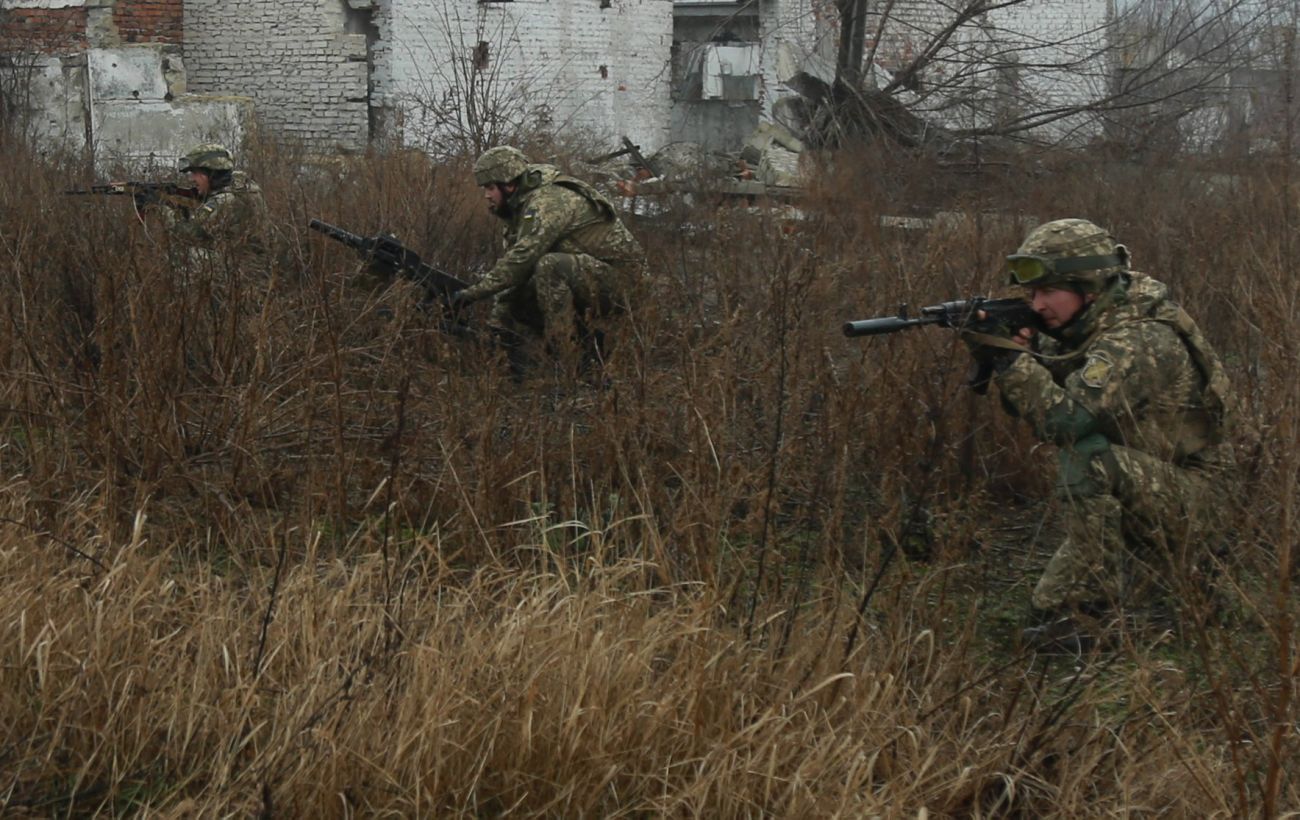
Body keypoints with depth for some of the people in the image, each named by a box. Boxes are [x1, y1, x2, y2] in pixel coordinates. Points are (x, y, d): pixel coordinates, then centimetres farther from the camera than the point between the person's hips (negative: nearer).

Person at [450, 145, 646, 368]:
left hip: (616, 273, -10)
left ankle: (568, 359, -25)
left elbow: (521, 259, -29)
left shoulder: (548, 201, -20)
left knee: (549, 267, -34)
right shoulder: (523, 208, 11)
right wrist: (497, 322, -2)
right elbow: (511, 262, 8)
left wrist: (472, 292, -26)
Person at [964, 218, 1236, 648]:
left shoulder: (1139, 341, -26)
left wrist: (1009, 355, -29)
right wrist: (990, 348, -11)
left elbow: (1064, 420, -36)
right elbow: (1032, 398, 7)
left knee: (1087, 455, -35)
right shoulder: (1090, 326, 2)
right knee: (1050, 604, 3)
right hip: (1137, 495, 9)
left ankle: (1093, 605, -26)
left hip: (1190, 498, -9)